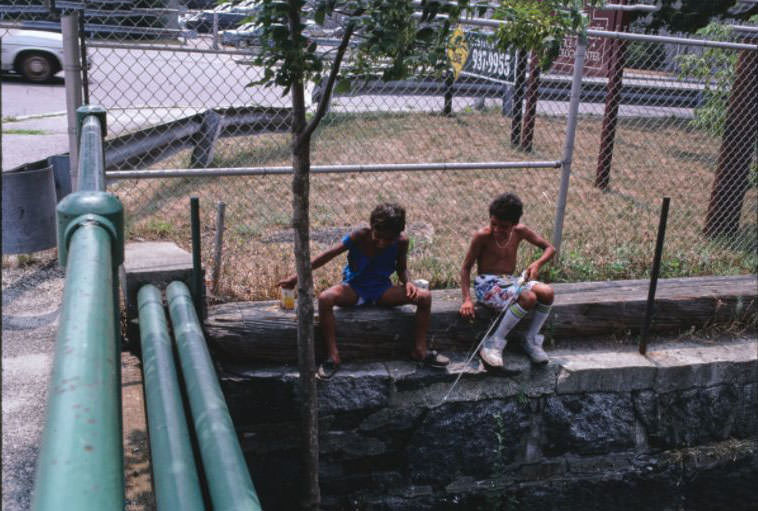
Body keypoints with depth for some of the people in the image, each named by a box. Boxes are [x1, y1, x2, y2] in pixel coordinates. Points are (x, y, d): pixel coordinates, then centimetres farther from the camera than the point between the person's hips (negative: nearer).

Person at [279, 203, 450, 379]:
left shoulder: (402, 242, -13)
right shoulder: (359, 237, -22)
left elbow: (401, 268, 4)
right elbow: (328, 255, -24)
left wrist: (407, 282, -20)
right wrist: (297, 277, -28)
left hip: (382, 290, 2)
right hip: (354, 289, -2)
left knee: (424, 296, -19)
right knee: (325, 298, -34)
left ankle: (420, 350, -3)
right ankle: (333, 356, -22)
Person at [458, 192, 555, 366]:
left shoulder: (520, 231, 0)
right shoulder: (483, 236, -13)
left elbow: (549, 248, 9)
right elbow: (466, 268, -9)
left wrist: (537, 264, -13)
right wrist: (467, 299, -19)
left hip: (509, 281, 6)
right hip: (487, 284, -5)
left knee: (547, 292, -22)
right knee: (528, 297, -31)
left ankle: (531, 341, -3)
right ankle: (494, 344, -20)